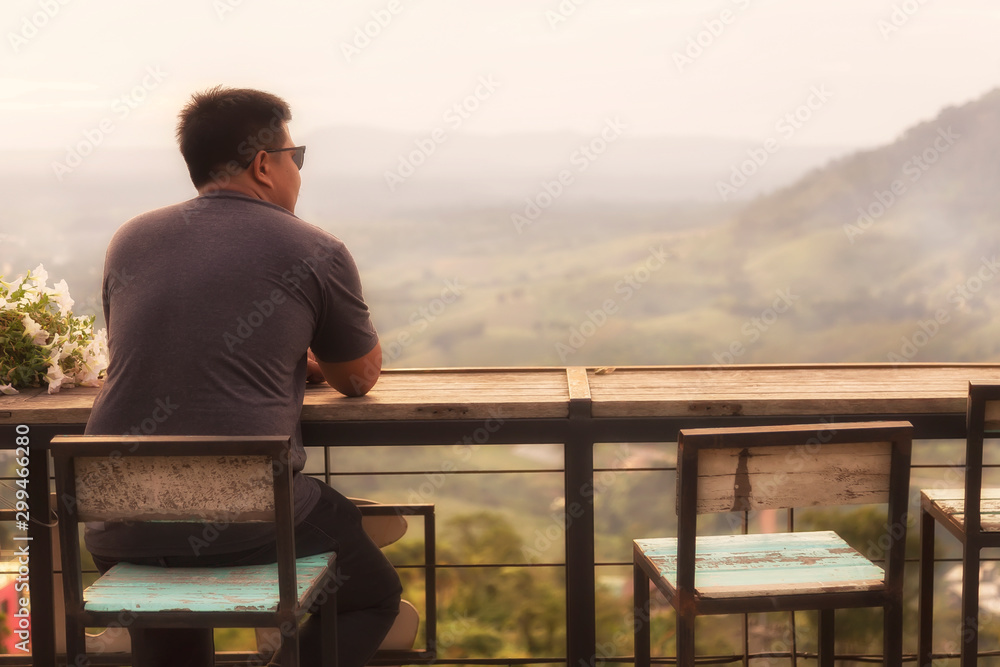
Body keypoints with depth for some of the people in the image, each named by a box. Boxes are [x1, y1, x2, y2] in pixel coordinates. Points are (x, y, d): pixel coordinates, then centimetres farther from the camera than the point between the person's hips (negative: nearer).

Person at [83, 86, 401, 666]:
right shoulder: (316, 252, -2)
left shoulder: (130, 241, 10)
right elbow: (361, 378, 12)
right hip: (250, 519, -4)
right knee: (373, 596, 23)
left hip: (121, 527, 5)